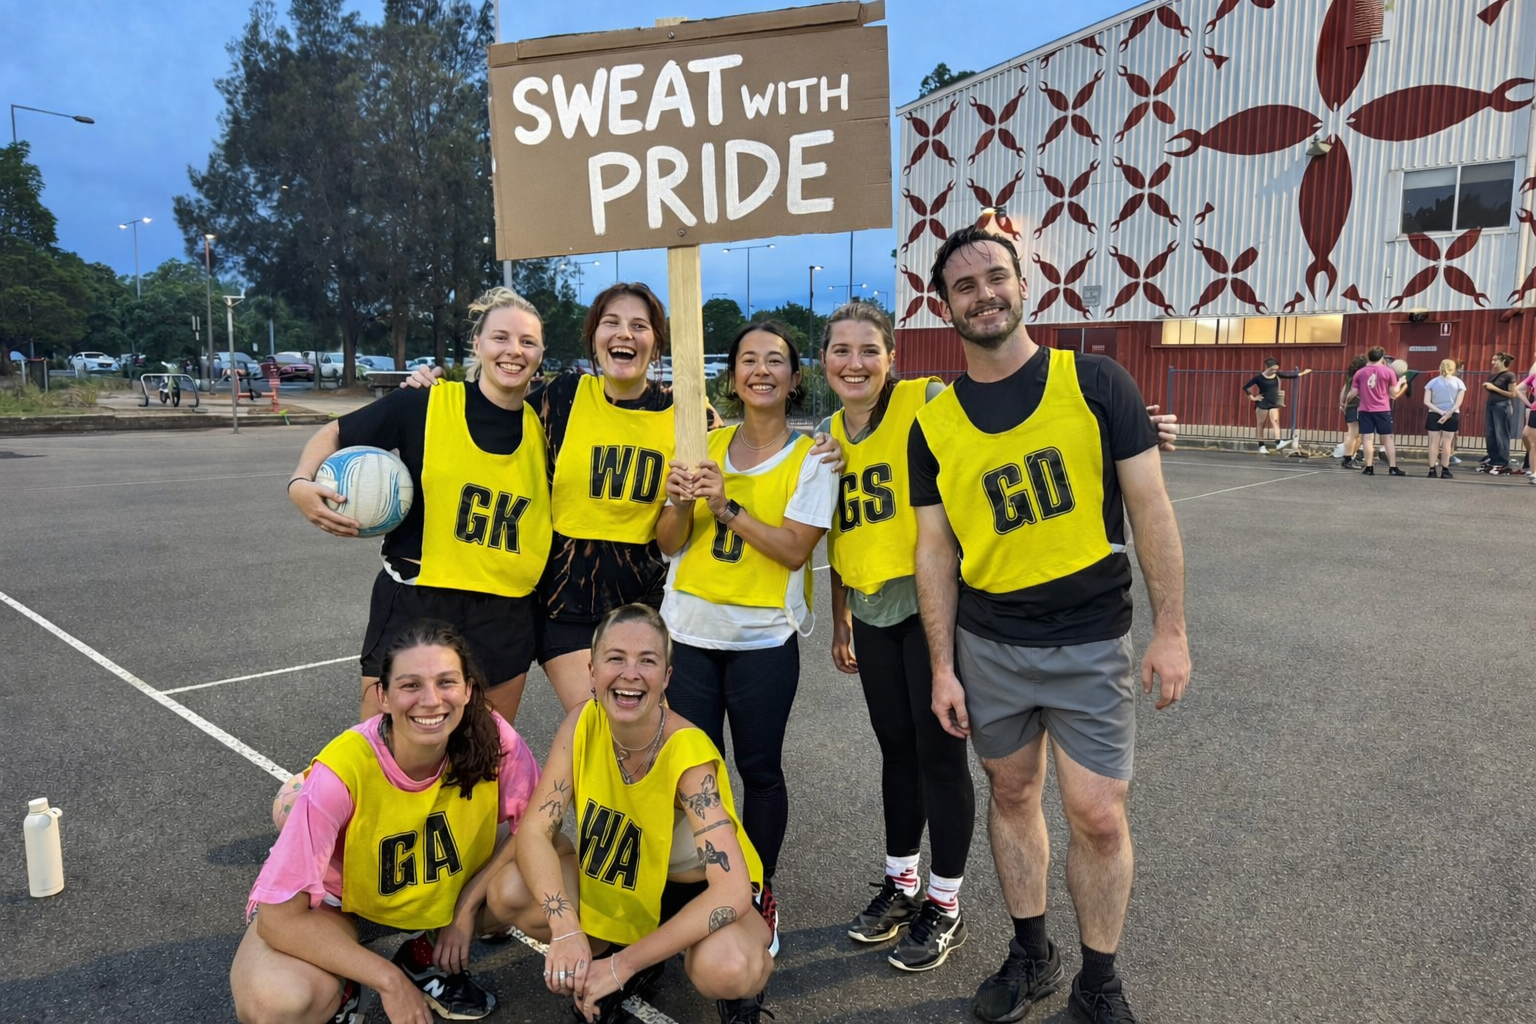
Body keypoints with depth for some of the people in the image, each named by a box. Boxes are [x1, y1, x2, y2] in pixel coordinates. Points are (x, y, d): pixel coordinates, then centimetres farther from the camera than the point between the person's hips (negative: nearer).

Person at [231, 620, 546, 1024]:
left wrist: (468, 908, -16)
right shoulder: (342, 773, -33)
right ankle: (339, 987, 4)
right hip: (340, 903, -3)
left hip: (452, 888, 4)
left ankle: (427, 955, 7)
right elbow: (280, 917, -28)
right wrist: (388, 981, -25)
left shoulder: (493, 738, -25)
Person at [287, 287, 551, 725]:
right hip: (414, 606, -2)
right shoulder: (423, 406, -7)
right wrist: (301, 483, -11)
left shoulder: (542, 427, 2)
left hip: (506, 619, 3)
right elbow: (336, 433, 5)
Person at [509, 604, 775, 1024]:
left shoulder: (688, 753, -30)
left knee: (723, 965, -38)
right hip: (619, 884, 5)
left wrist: (623, 963, -35)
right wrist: (566, 930, -36)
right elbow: (535, 832, -19)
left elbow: (733, 891, -36)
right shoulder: (583, 724, -18)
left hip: (696, 894, -4)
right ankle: (596, 974, 8)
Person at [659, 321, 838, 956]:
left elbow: (795, 549, -14)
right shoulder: (705, 447, 6)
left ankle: (759, 893, 25)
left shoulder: (811, 457, -3)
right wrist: (680, 505, -14)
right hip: (689, 630, 3)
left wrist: (728, 508, -20)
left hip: (763, 639, -3)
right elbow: (669, 544, 6)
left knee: (759, 769, 5)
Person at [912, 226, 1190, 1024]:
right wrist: (942, 667, 1)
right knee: (1012, 795, 14)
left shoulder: (1095, 383, -6)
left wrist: (1171, 630, -8)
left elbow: (1150, 508, -5)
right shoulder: (935, 425, 0)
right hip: (987, 644, 3)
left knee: (1099, 817, 1)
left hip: (1090, 643, -2)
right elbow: (935, 552, 3)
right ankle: (1031, 955, 35)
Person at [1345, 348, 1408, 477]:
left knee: (1368, 438, -1)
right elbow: (1394, 393, 1)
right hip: (1383, 410, -1)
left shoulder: (1359, 372, 1)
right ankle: (1393, 467, 4)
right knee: (1387, 438, 5)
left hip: (1365, 410, 1)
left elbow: (1353, 393, 1)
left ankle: (1369, 468, -3)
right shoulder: (1388, 371, -1)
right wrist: (1400, 382, 18)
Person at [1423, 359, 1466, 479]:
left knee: (1434, 443, 3)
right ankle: (1445, 470, 7)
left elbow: (1426, 402, -6)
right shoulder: (1459, 382, 1)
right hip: (1452, 415, 0)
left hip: (1434, 415, 0)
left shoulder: (1433, 382, 2)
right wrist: (1448, 414, -11)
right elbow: (1458, 402, -8)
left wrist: (1440, 412, -9)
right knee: (1446, 443, 4)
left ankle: (1432, 469, 0)